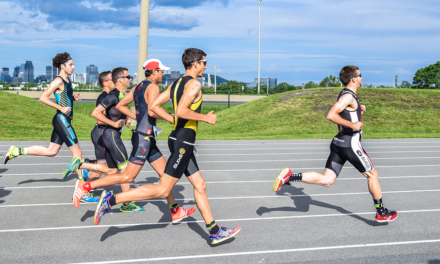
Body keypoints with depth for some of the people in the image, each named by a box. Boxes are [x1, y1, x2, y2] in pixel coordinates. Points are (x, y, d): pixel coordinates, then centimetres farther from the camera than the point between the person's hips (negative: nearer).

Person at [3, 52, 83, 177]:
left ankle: (16, 151, 18)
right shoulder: (58, 81, -13)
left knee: (51, 151, 12)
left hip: (65, 120, 10)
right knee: (77, 152, -6)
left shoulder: (68, 80, 15)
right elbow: (43, 98, -19)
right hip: (62, 120, -10)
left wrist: (74, 98, 9)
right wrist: (61, 108, -20)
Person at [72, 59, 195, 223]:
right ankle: (85, 186, -1)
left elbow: (120, 106, 18)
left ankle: (176, 212, 17)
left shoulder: (139, 87, 15)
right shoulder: (153, 87, -12)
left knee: (165, 173, 11)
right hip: (144, 137, -10)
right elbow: (152, 111, -26)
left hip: (147, 138, 10)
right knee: (128, 177, -6)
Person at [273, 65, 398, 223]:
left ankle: (289, 176, -8)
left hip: (339, 143, 9)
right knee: (372, 175, 9)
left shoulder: (347, 95, 15)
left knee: (326, 180, 4)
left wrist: (358, 110, 18)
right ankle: (381, 213, 19)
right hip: (350, 144, -9)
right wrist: (352, 125, -23)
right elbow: (331, 115, -26)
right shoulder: (348, 96, -15)